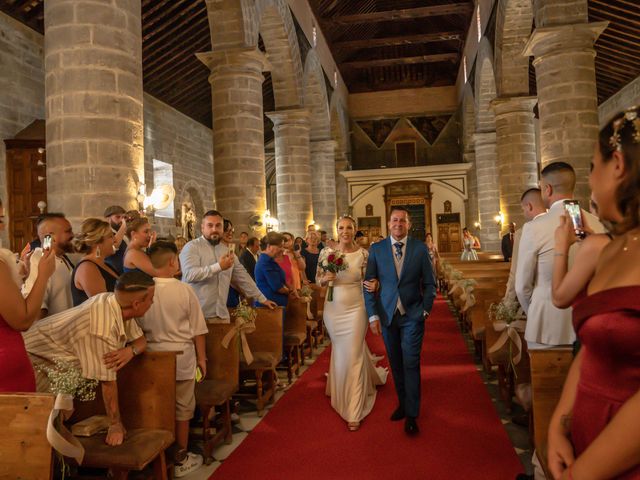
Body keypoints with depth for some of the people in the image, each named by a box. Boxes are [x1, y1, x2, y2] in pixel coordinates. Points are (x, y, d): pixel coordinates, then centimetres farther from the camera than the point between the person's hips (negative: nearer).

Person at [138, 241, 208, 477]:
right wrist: (201, 358, 5)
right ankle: (181, 459, 24)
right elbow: (198, 330, -7)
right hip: (181, 359, -2)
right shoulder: (184, 290, -14)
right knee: (182, 410, 12)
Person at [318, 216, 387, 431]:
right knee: (339, 352, 20)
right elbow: (318, 279, 6)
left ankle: (354, 412, 8)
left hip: (355, 309, -3)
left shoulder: (363, 254, -7)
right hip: (333, 309, 3)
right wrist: (325, 279, -16)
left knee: (353, 356, -3)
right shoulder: (326, 252, -2)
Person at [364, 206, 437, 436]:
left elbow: (429, 283, 4)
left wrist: (426, 309, -3)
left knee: (410, 364, -1)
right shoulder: (376, 249, 1)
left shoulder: (420, 248, -1)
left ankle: (411, 415, 11)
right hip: (387, 315, 2)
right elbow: (369, 285, 1)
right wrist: (373, 315, -4)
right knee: (396, 364, 12)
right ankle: (403, 403, 29)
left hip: (413, 315, -2)